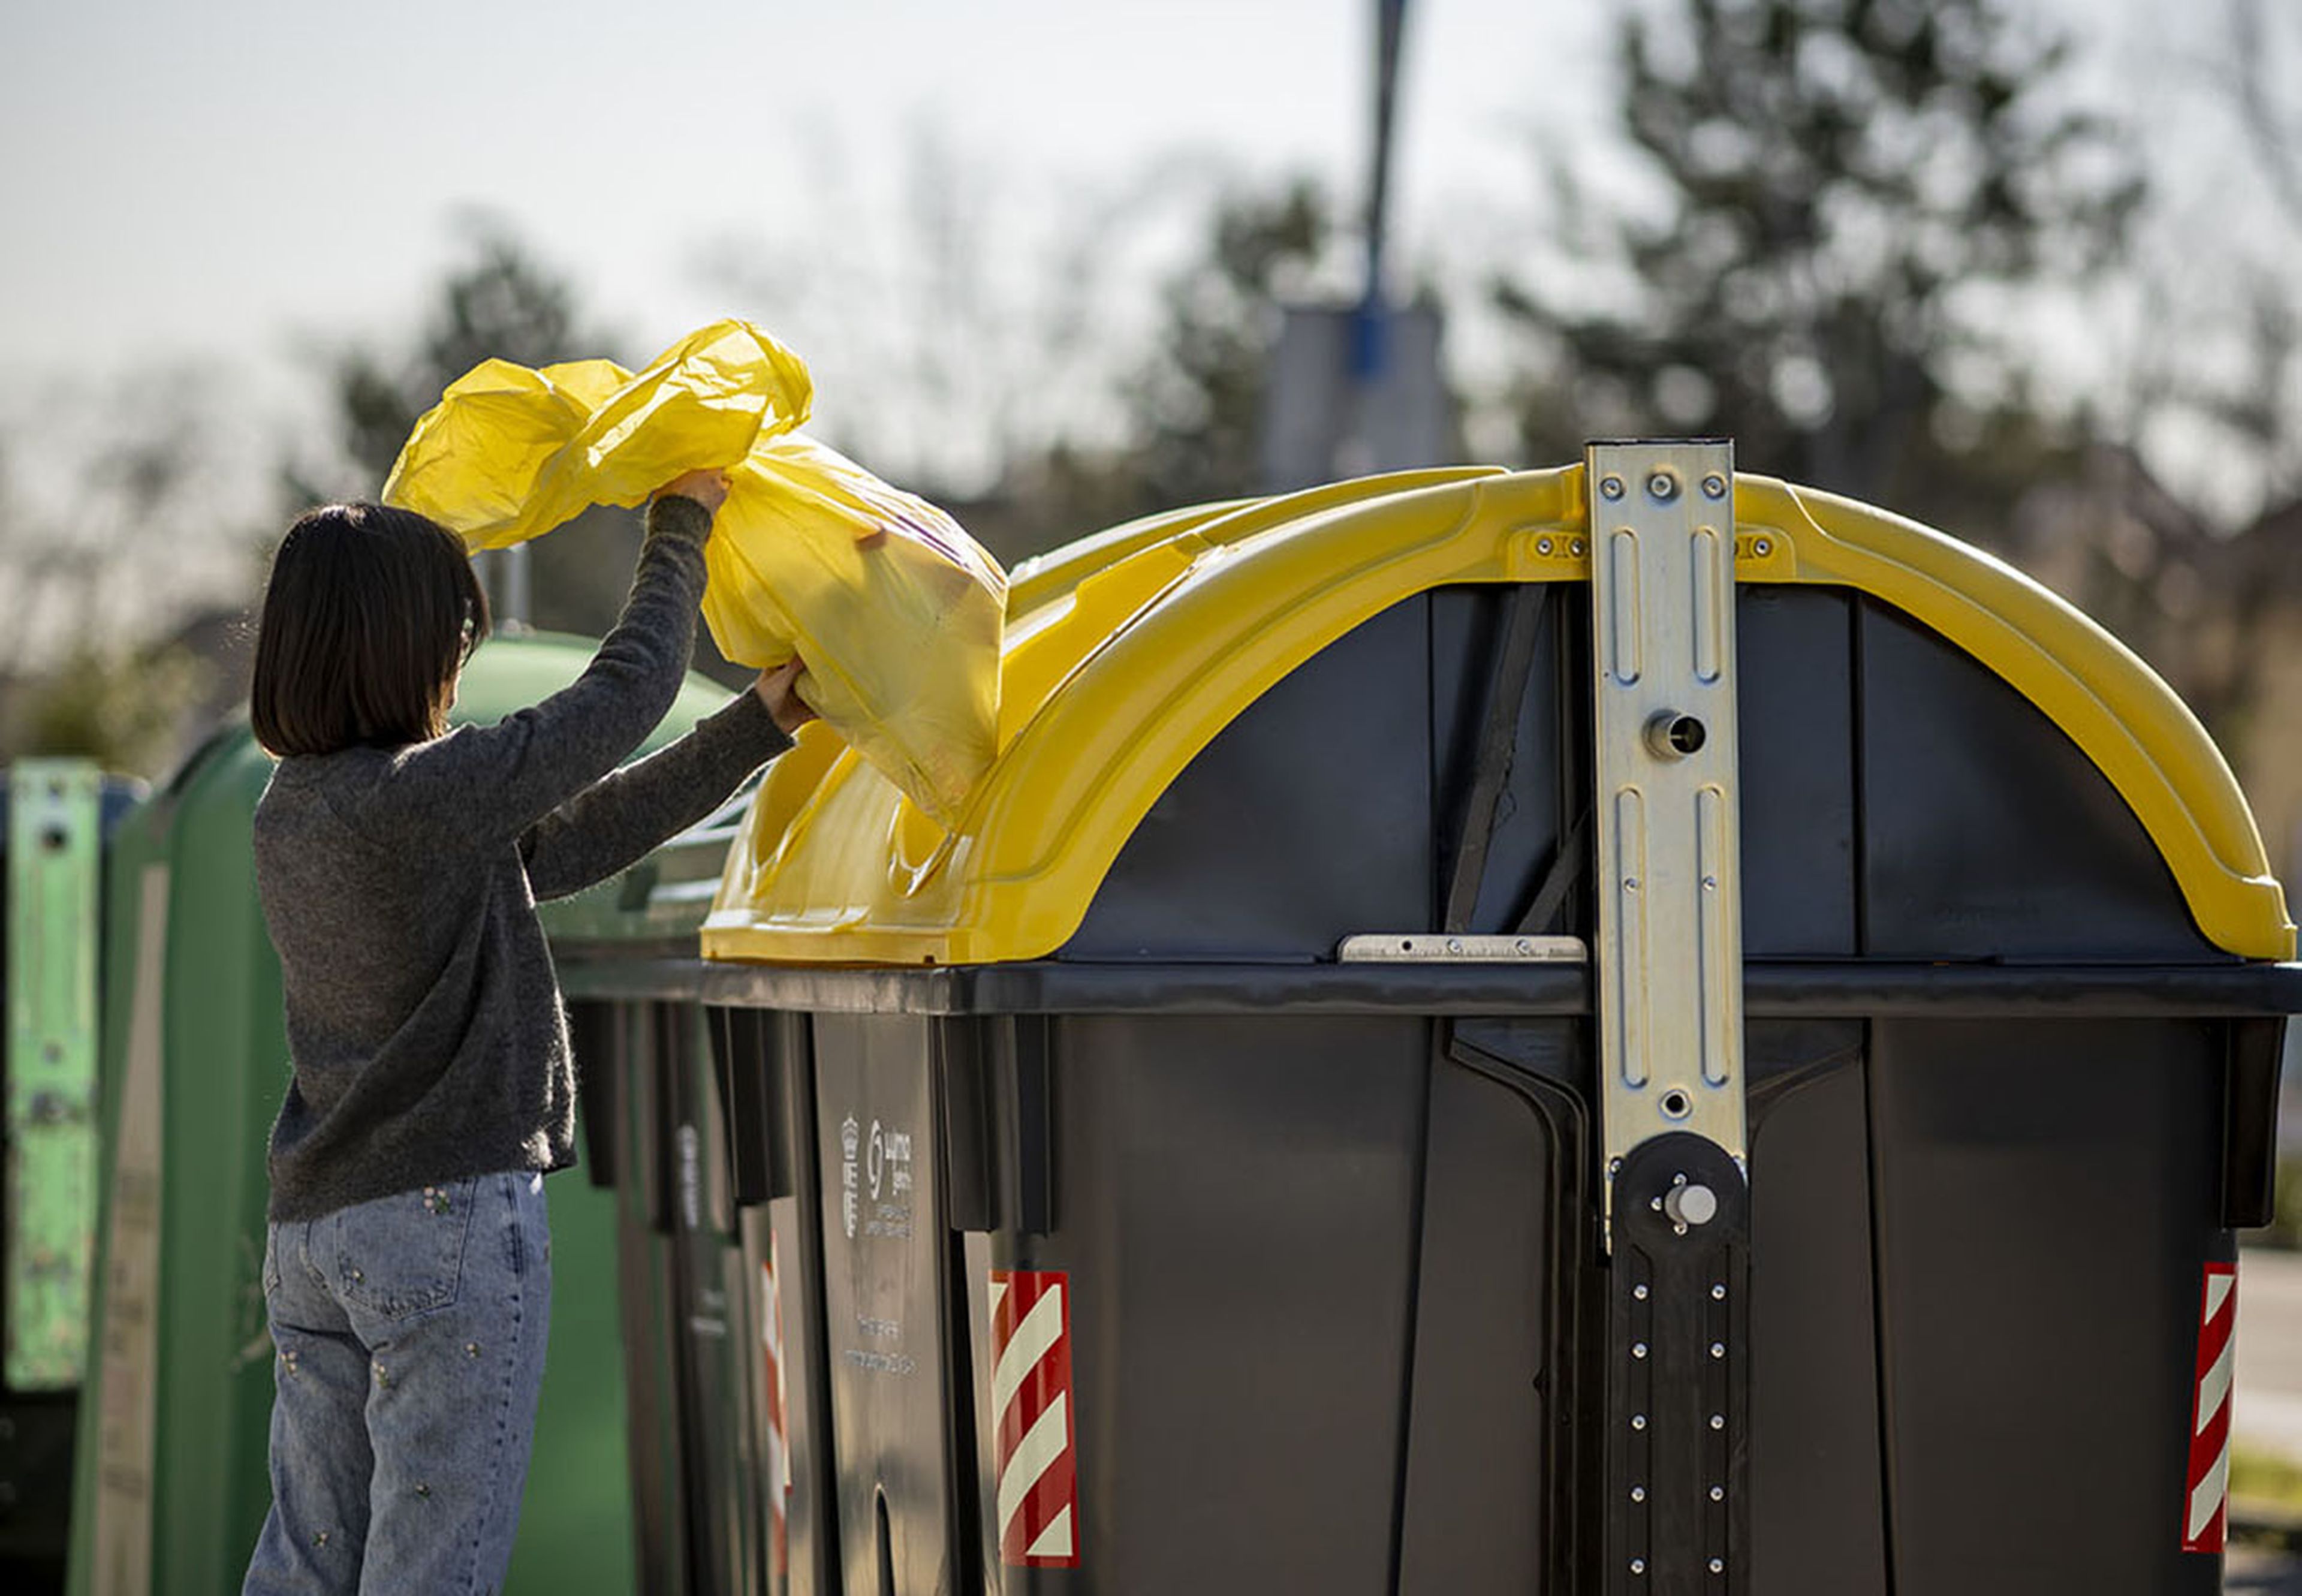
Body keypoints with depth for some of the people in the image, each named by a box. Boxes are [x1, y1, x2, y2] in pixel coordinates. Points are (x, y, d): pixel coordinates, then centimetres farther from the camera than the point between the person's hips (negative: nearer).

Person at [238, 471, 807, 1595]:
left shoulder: (291, 812, 9)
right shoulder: (410, 799, -19)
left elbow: (567, 844, 15)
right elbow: (621, 698, -11)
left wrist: (759, 725, 16)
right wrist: (682, 527, 5)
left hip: (312, 1232, 9)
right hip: (451, 1213, -9)